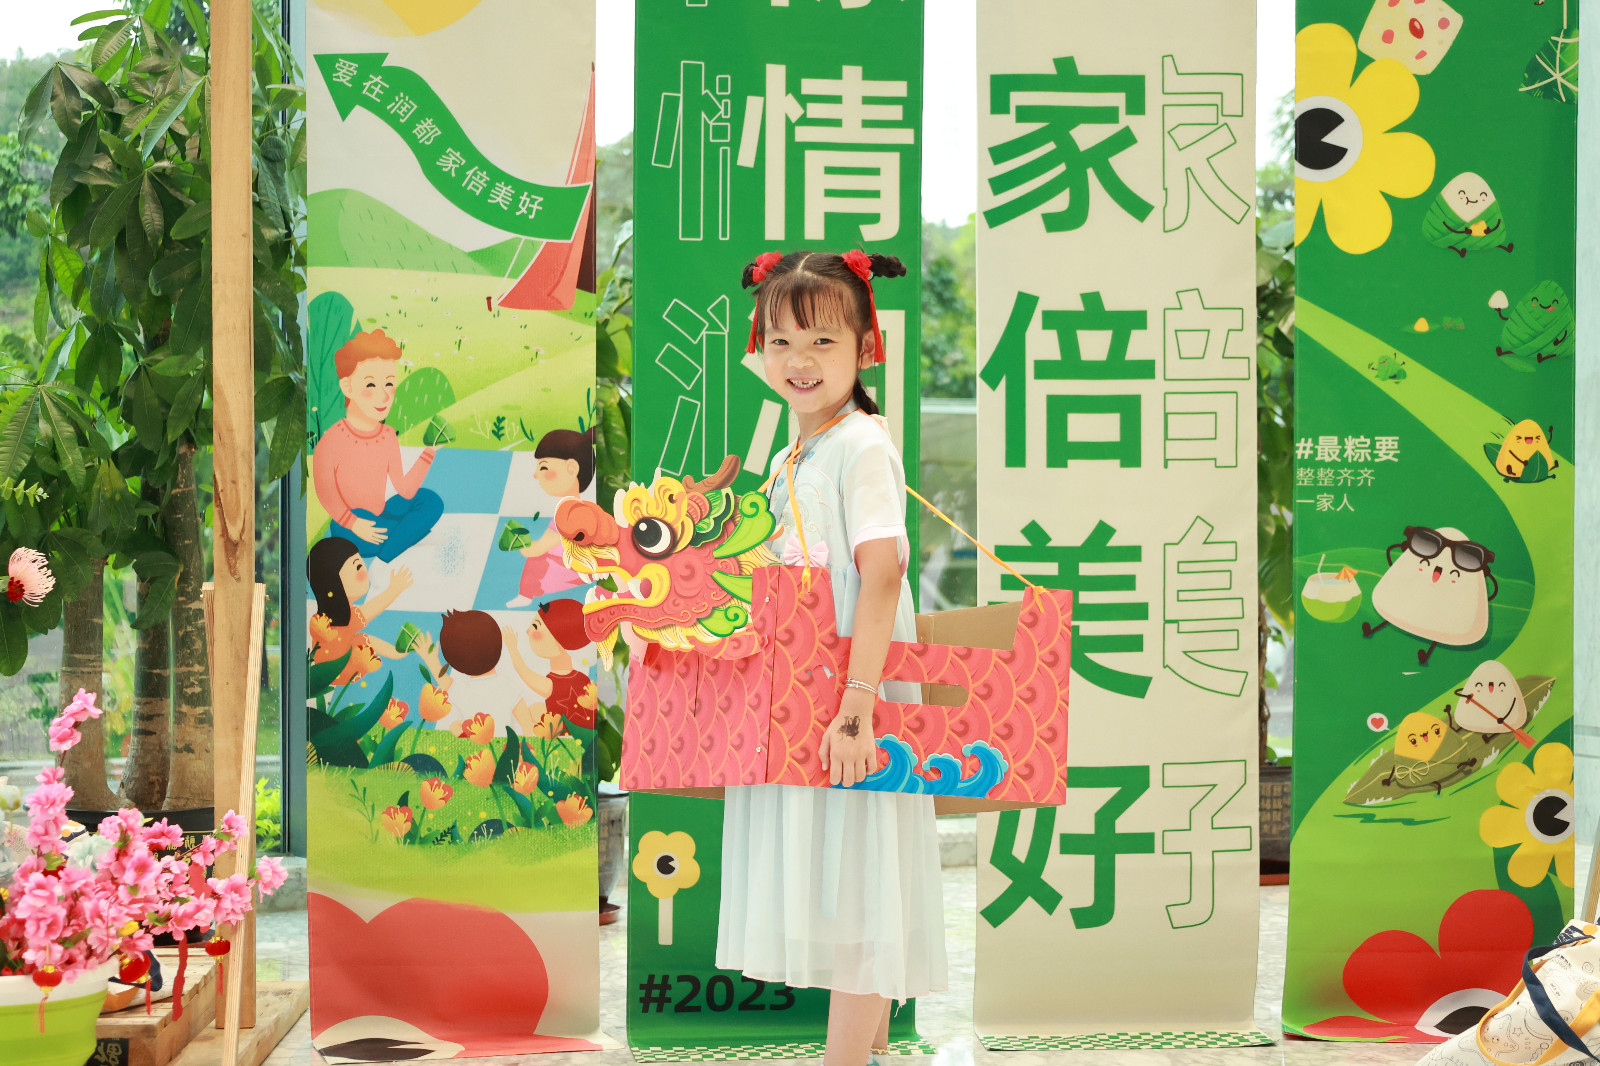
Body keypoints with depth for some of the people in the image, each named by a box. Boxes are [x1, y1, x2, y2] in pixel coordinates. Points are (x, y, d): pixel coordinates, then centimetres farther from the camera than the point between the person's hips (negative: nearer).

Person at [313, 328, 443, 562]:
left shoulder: (388, 437, 0)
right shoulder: (331, 443, -19)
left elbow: (405, 490, -4)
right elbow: (326, 493, -14)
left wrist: (428, 453, -9)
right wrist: (353, 524, -24)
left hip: (378, 520, 7)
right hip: (350, 529, -7)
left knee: (430, 500, -6)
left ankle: (385, 555, -13)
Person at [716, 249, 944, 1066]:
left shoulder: (862, 446, -14)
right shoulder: (788, 462, 14)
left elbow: (880, 575, -25)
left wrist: (857, 701, -32)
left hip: (853, 702, -9)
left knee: (855, 889, -3)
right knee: (830, 892, 16)